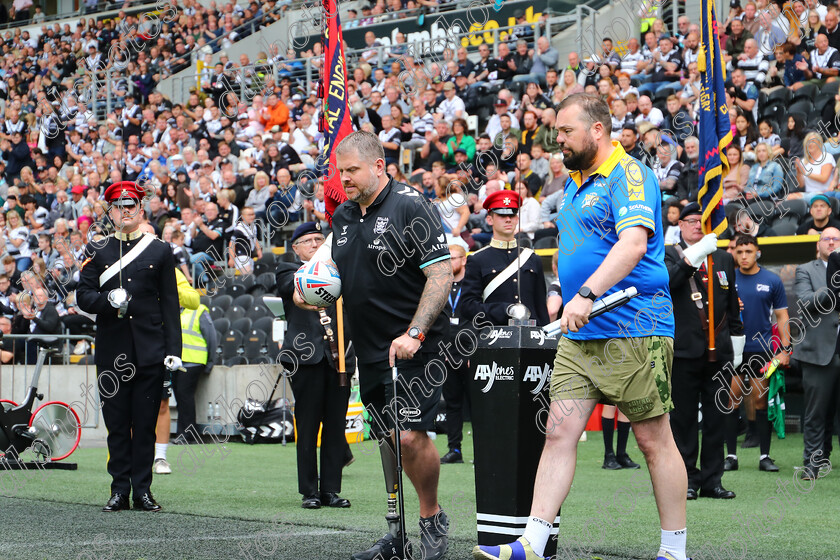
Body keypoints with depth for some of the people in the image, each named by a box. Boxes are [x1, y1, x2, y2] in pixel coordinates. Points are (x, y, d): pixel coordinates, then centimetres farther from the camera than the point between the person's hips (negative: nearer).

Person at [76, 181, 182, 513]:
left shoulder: (160, 252, 7)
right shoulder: (96, 252, 10)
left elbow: (170, 304, 5)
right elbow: (83, 298, 5)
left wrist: (173, 349, -3)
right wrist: (109, 299, -17)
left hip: (149, 352, -1)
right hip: (112, 351, 1)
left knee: (145, 423, 1)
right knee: (117, 423, 3)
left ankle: (143, 490, 6)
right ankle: (120, 490, 8)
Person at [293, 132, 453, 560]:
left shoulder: (409, 206, -11)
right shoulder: (343, 216, 11)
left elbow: (441, 273, -16)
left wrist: (414, 333, -23)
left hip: (412, 346, -7)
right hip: (369, 347, 8)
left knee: (411, 435, -16)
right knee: (386, 437, 11)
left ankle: (432, 519, 5)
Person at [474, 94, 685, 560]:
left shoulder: (629, 175, -11)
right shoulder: (574, 182, 18)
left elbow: (634, 244, -26)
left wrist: (587, 295, -34)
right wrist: (568, 299, 21)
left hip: (633, 332, -8)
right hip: (578, 336, 8)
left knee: (654, 440, 0)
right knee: (559, 432, -1)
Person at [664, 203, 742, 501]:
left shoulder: (724, 258, 16)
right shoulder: (670, 255, 3)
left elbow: (732, 304, 20)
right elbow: (667, 281, -19)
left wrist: (736, 338, 16)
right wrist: (693, 257, -27)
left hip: (718, 351, 4)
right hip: (685, 350, -4)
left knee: (716, 419, 6)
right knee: (683, 418, 0)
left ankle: (712, 480, 11)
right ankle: (687, 480, 7)